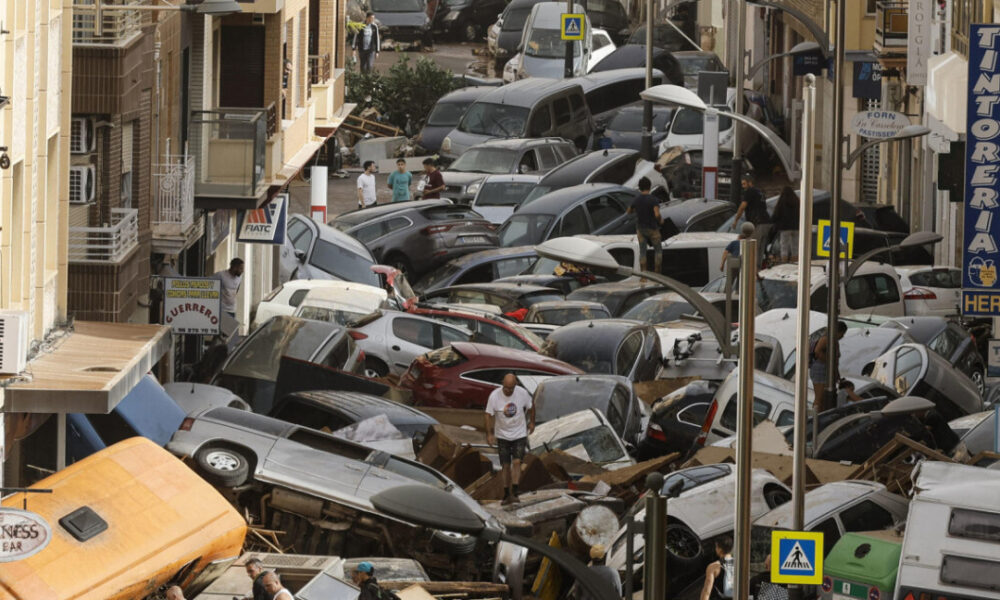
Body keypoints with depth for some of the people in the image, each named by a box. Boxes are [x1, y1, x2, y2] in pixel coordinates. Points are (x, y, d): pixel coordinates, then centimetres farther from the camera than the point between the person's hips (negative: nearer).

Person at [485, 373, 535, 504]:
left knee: (516, 462, -14)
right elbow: (489, 415, -9)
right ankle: (506, 494, 12)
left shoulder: (523, 393, -12)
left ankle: (514, 493, -15)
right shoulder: (495, 396, -16)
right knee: (505, 465, 3)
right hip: (502, 436, 0)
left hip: (519, 434, 0)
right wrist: (490, 434, -15)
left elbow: (530, 407, 8)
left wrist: (531, 422, 16)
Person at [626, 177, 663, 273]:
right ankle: (657, 274, 11)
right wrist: (660, 220, -8)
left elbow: (629, 211, 12)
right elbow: (657, 214, -30)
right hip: (652, 228, -4)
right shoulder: (653, 199, -20)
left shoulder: (636, 199, -5)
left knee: (642, 252, 10)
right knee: (658, 250, 13)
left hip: (640, 228, 4)